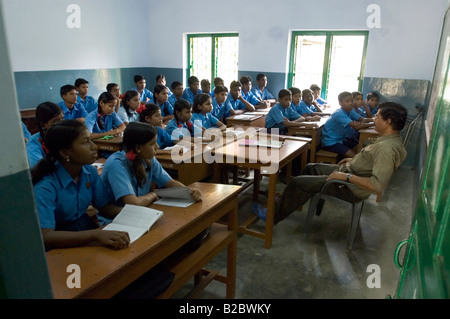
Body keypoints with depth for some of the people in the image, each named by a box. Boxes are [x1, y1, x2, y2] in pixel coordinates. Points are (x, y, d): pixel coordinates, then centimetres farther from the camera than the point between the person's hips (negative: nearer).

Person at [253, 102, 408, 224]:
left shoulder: (388, 149, -29)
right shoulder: (390, 139, 3)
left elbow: (378, 186, -35)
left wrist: (347, 176, -30)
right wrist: (355, 160, 13)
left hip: (353, 187, -10)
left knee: (297, 182, -7)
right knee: (311, 167, 20)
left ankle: (273, 215, 12)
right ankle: (287, 199, 33)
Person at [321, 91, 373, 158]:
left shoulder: (348, 112, 3)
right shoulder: (339, 114, -23)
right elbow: (356, 126, -29)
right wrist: (373, 123, -21)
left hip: (340, 140, 9)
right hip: (330, 143, -9)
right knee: (352, 155, -21)